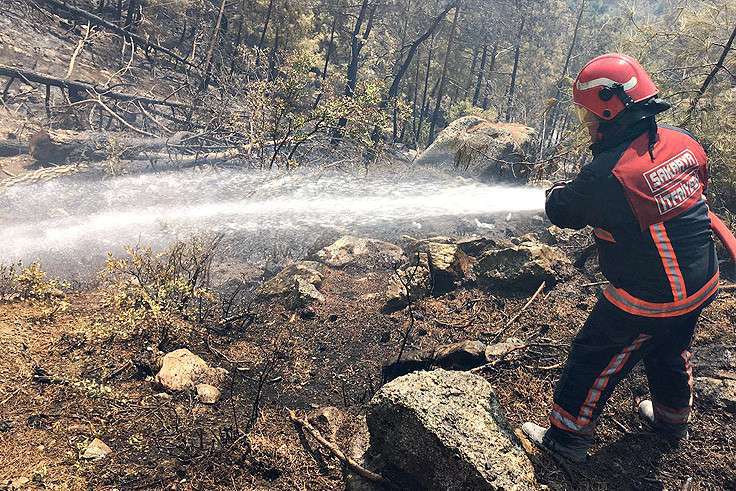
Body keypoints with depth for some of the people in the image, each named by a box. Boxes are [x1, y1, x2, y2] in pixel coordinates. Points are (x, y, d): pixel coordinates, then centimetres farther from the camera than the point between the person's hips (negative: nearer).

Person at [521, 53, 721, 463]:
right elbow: (701, 179, 13)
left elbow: (563, 212, -12)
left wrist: (558, 192, 10)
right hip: (702, 285, 8)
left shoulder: (605, 176, -30)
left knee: (594, 357, 10)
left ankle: (568, 437, 25)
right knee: (670, 351, 30)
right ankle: (673, 420, 53)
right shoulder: (681, 140, -8)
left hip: (648, 299, -7)